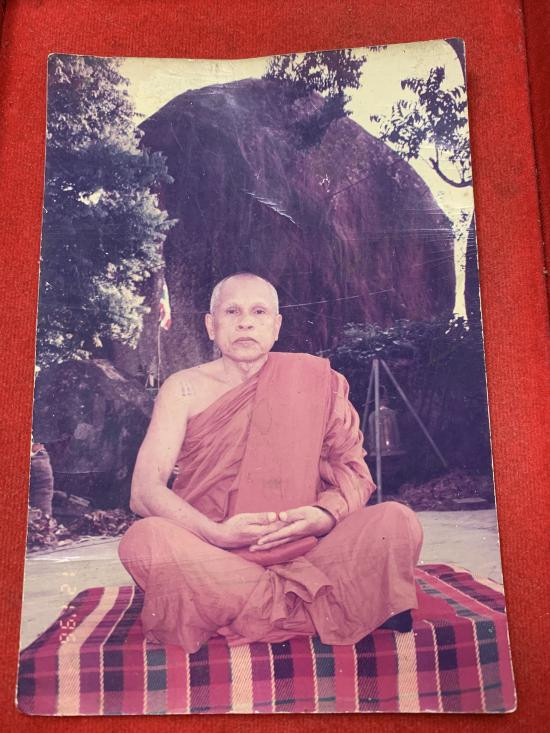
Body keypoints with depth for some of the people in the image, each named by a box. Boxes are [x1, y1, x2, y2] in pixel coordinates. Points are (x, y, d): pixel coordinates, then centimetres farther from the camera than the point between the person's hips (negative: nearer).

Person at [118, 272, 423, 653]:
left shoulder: (313, 378, 6)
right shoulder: (185, 389, 4)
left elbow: (354, 469, 6)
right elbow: (144, 491, -5)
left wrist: (324, 514, -17)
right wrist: (215, 533, -22)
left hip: (305, 557, 0)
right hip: (211, 561, 1)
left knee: (397, 521, -21)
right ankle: (325, 609, -24)